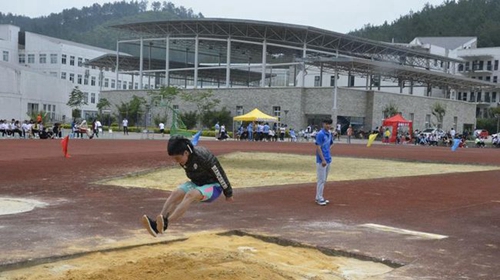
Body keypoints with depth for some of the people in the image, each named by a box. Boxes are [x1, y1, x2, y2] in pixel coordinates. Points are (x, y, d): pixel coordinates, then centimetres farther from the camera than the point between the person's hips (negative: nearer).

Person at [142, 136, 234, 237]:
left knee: (190, 194, -34)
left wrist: (228, 194, -9)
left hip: (213, 186, -8)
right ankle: (157, 223, -33)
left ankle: (165, 224, -47)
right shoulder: (184, 157, -7)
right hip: (196, 183, 8)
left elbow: (220, 174, -19)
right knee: (176, 194, -18)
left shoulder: (203, 157, -29)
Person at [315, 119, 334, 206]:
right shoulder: (320, 134, -14)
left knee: (324, 180, 13)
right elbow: (318, 148, -18)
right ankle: (319, 198, 0)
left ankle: (319, 197, 20)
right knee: (321, 180, -6)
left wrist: (328, 155, 16)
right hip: (321, 161, -9)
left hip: (328, 160, 9)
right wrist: (323, 160, -22)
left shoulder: (329, 134, 11)